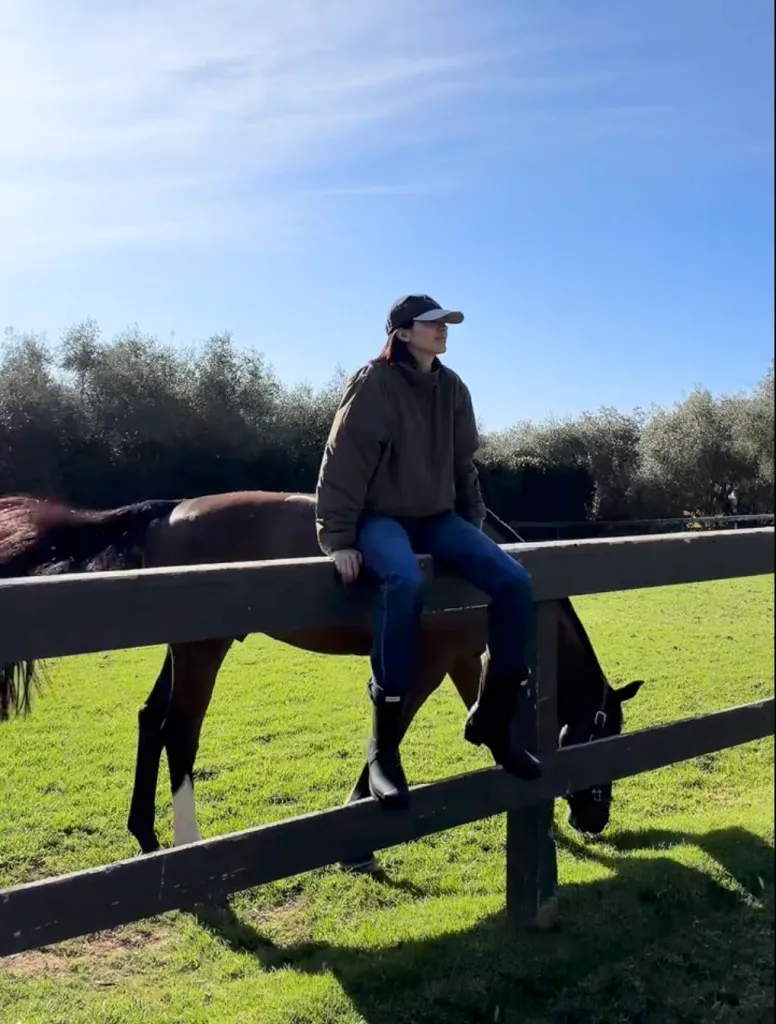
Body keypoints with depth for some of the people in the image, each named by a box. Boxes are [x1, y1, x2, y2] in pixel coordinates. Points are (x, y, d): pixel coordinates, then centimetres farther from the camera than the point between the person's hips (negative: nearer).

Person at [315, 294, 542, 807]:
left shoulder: (452, 388, 8)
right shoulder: (373, 385, -10)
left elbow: (464, 464, 17)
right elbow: (342, 466, -12)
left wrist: (474, 528, 15)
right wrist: (337, 540, -15)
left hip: (437, 516, 6)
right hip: (380, 518, -6)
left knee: (514, 581, -15)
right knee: (406, 581, -39)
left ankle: (491, 720, 0)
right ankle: (385, 746, -28)